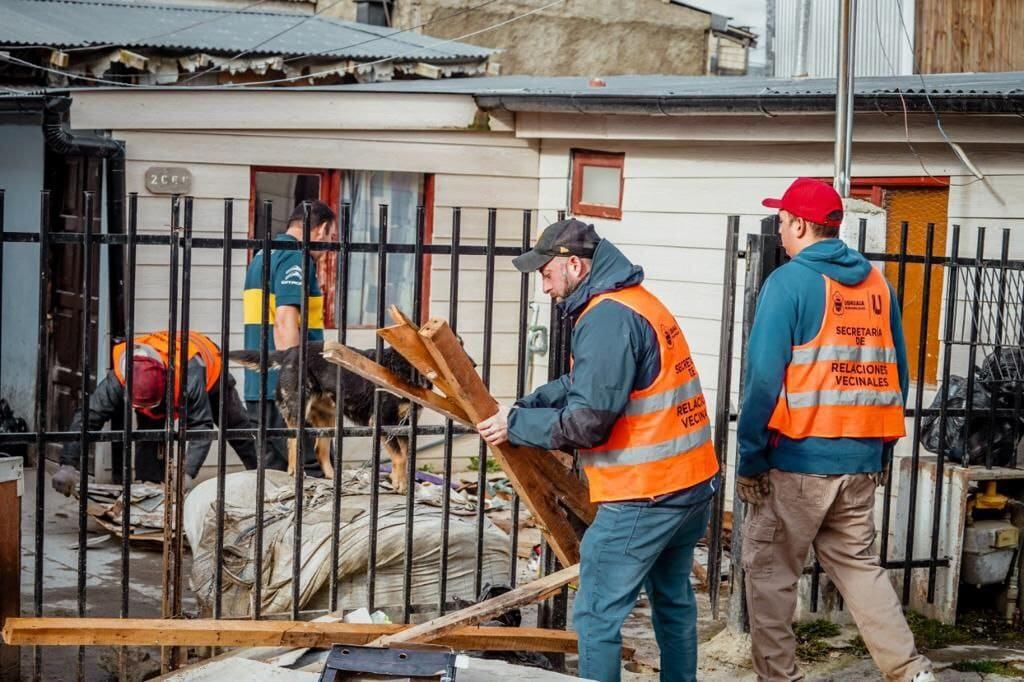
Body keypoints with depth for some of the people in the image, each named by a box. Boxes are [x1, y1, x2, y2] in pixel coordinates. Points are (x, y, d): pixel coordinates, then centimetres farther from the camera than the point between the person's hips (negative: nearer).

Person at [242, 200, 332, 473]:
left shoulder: (263, 255, 20)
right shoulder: (296, 257, -10)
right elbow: (285, 322, -20)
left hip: (258, 386, 9)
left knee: (273, 468, 10)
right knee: (312, 471, -8)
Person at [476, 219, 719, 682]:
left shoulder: (607, 318, -17)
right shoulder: (639, 302, 14)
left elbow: (587, 422, -21)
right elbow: (584, 384, 20)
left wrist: (516, 426, -8)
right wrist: (523, 406, 8)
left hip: (644, 497, -10)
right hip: (694, 484, 10)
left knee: (597, 618, -2)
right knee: (673, 600, 22)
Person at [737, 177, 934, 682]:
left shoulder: (789, 282, -10)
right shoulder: (877, 284, 8)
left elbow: (764, 377, -15)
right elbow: (897, 373, 12)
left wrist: (749, 461, -9)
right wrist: (882, 451, 20)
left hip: (798, 458, -6)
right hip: (861, 460, 6)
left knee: (769, 570, 7)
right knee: (858, 564, 17)